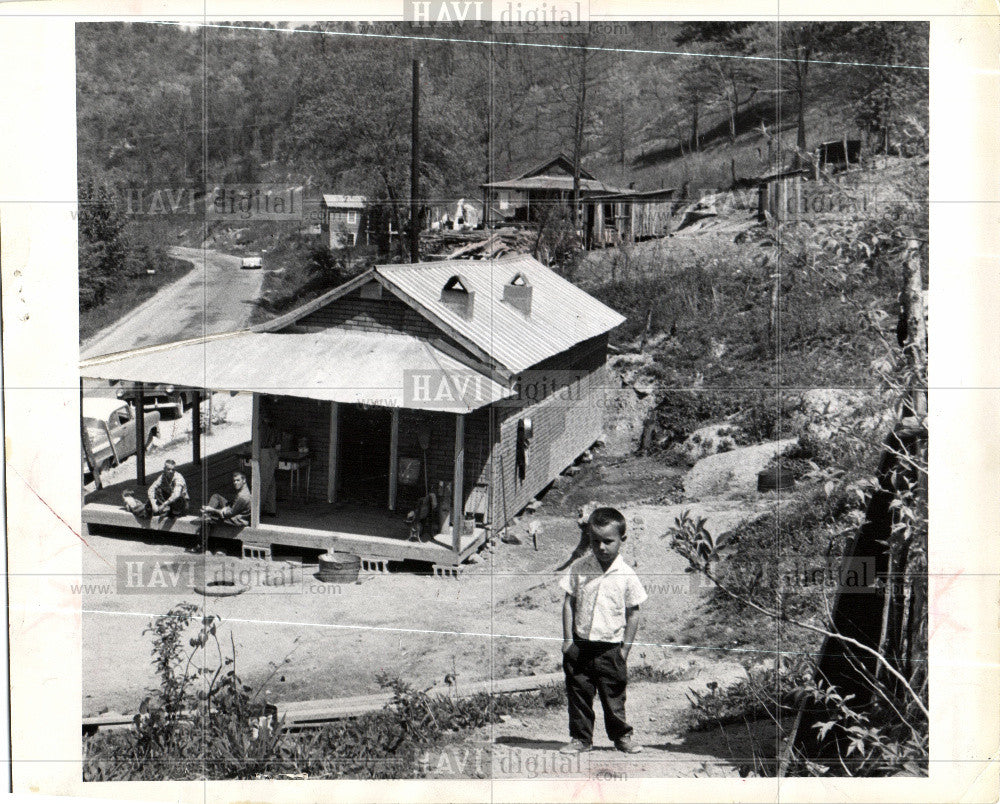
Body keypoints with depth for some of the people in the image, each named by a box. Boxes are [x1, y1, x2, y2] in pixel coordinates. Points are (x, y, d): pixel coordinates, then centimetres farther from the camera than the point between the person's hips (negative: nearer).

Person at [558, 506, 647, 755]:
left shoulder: (627, 575, -6)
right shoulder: (579, 568, -2)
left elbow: (633, 613, 1)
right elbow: (569, 602, 3)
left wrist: (626, 646, 0)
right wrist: (568, 638, -1)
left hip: (610, 647, -1)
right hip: (580, 645, 2)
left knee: (613, 695, 8)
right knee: (578, 693, 7)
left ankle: (622, 736, 25)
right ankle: (580, 738, 20)